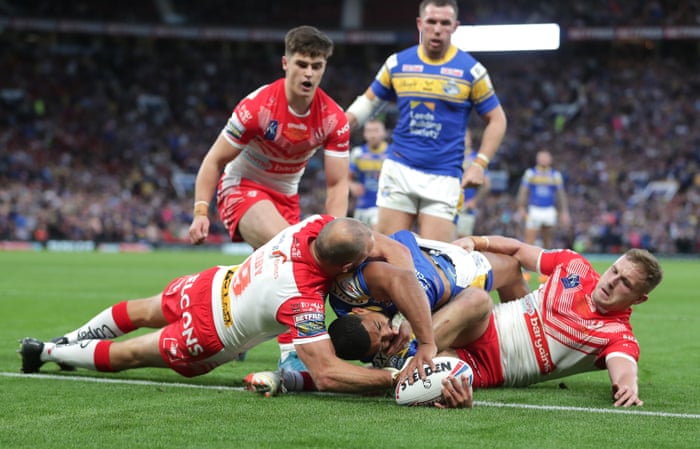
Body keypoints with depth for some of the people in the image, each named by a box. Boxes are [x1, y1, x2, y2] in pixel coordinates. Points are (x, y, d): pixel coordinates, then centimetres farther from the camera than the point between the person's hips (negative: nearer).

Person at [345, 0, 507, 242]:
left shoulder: (471, 70, -1)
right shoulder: (397, 63, 5)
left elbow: (496, 120, 6)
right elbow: (368, 102, 17)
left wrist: (479, 164, -5)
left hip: (444, 177, -2)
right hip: (399, 169, 2)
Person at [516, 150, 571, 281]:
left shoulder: (556, 175, 9)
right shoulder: (530, 173, 4)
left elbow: (561, 195, 13)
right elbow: (523, 192, 6)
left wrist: (564, 212, 8)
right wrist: (521, 208, -2)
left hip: (549, 211, 2)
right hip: (534, 210, -2)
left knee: (547, 244, 4)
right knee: (529, 243, -9)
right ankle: (526, 271, -7)